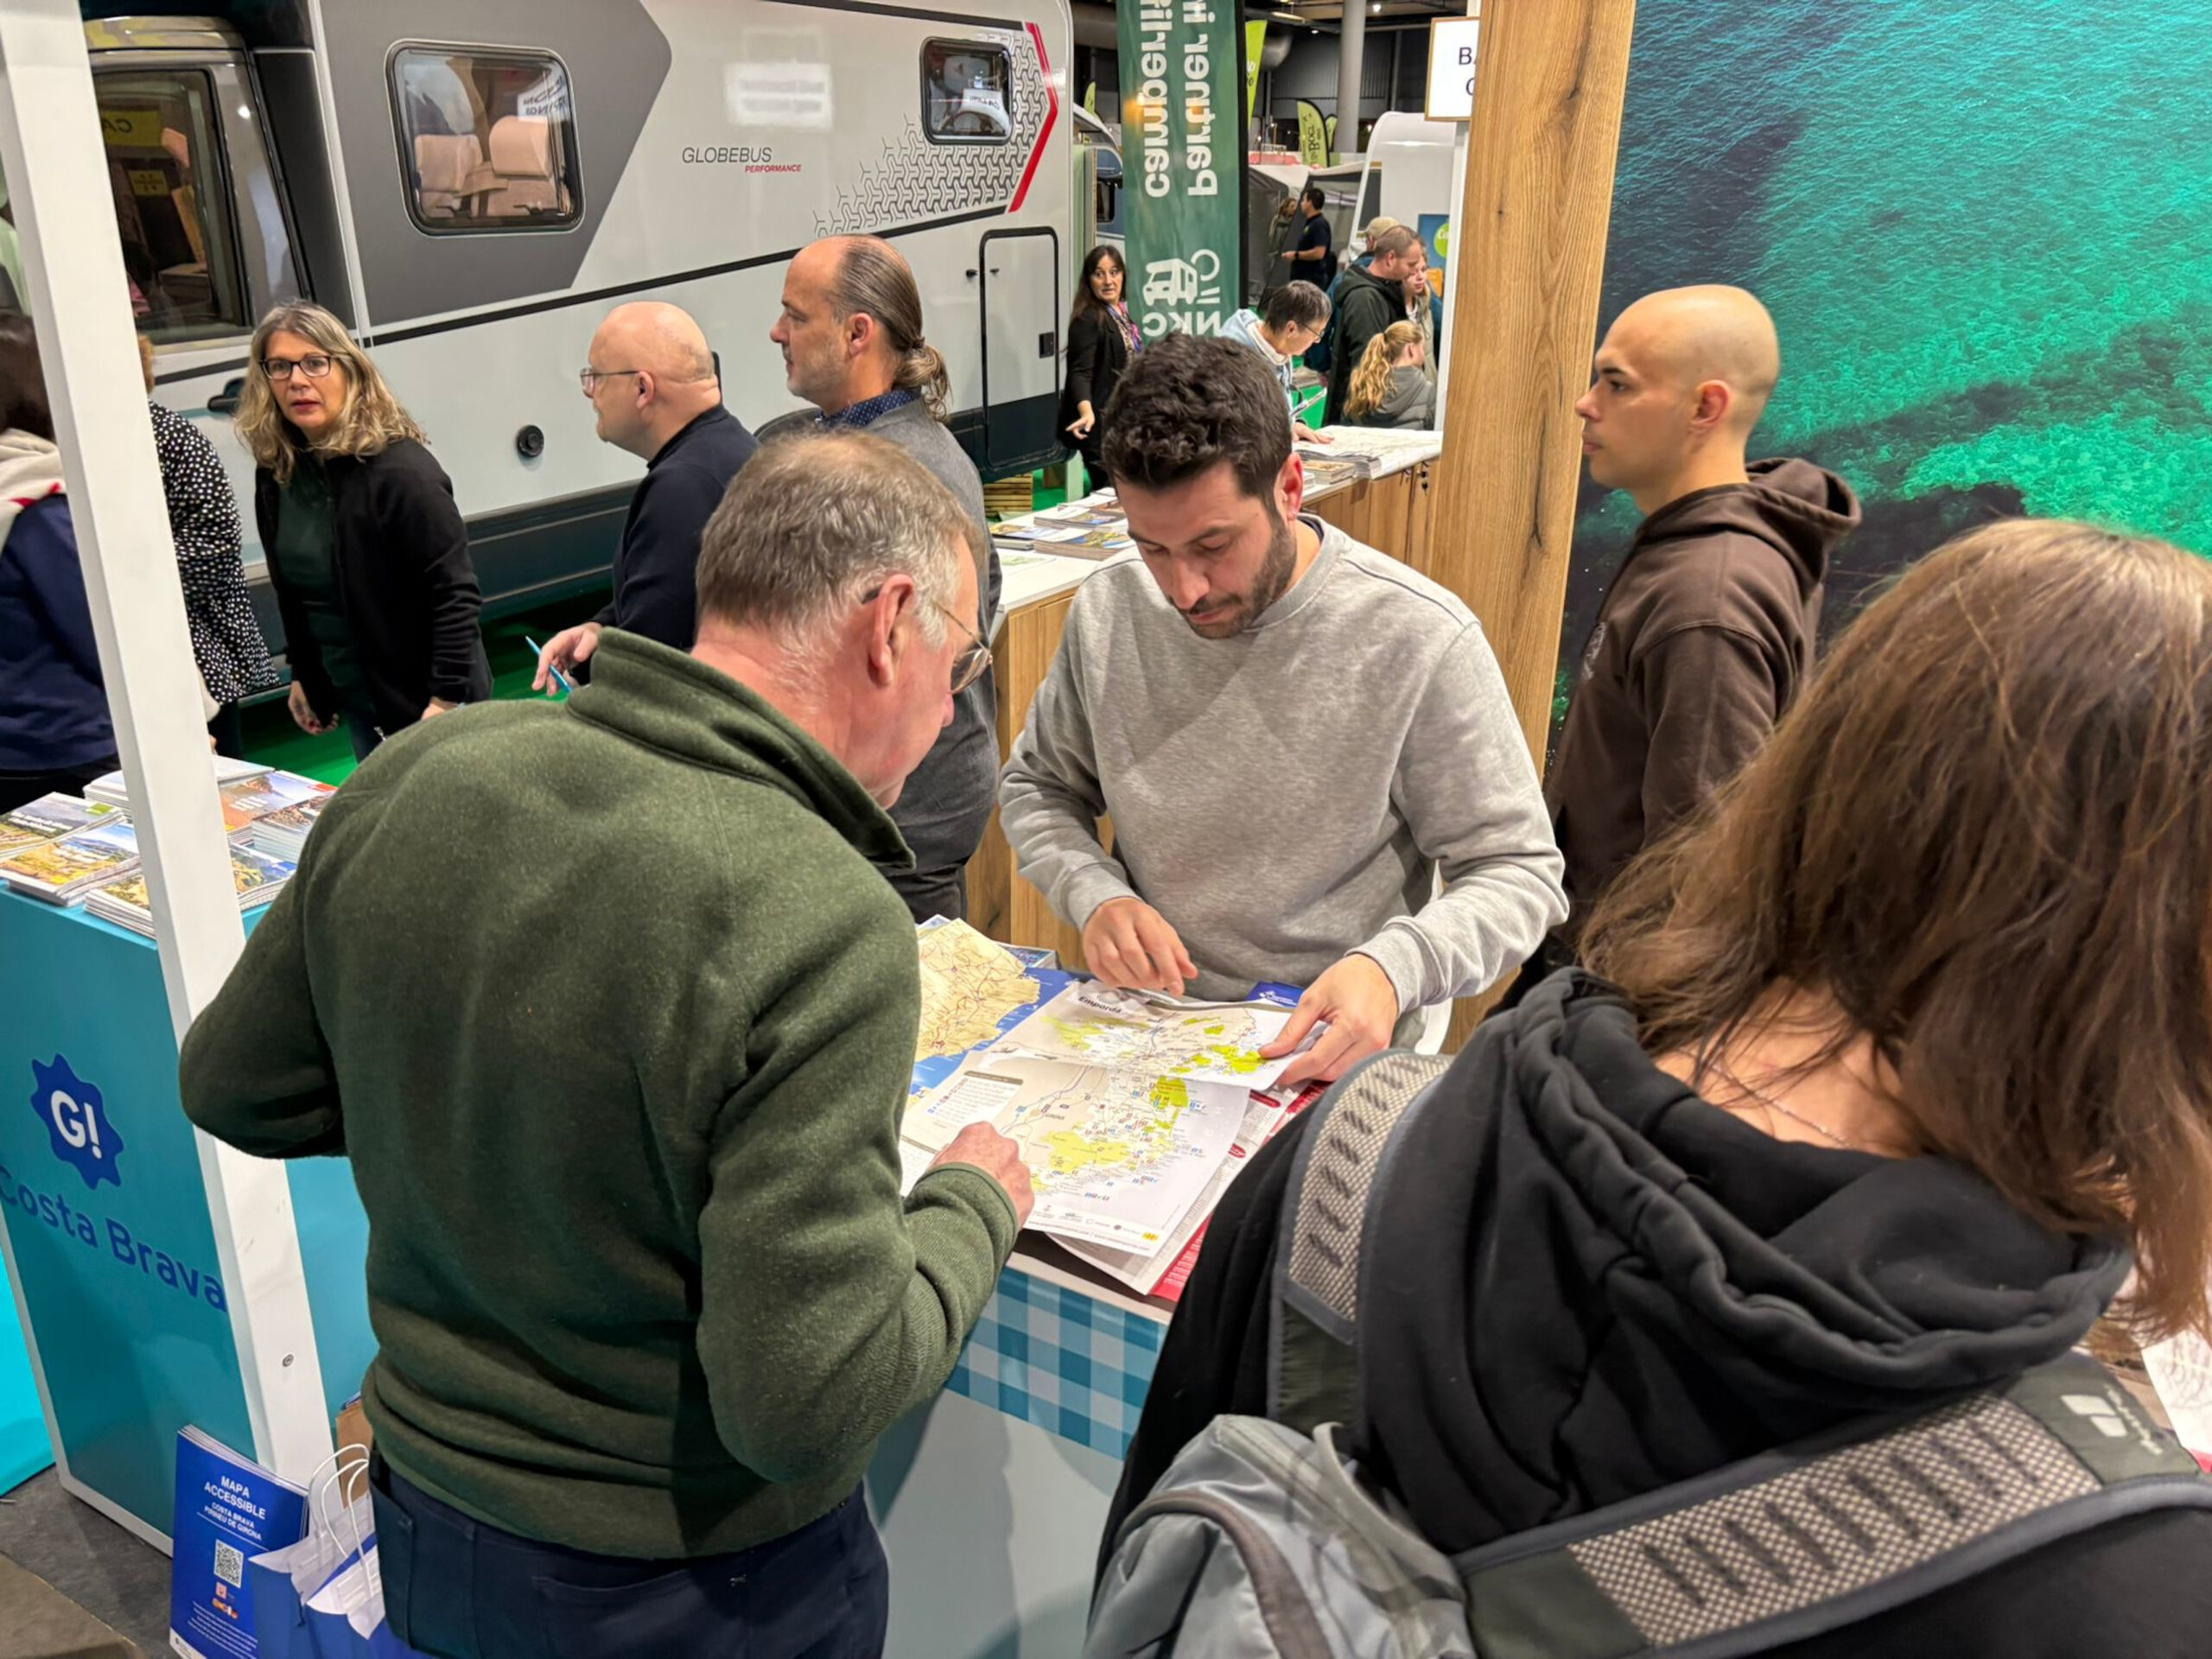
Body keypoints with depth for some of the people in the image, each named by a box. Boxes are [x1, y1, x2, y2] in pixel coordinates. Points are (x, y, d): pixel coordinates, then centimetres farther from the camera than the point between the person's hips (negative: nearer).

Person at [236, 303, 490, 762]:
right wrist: (302, 674, 18)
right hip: (352, 698, 7)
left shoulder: (400, 471, -20)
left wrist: (447, 699, -23)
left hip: (422, 695, -7)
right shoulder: (277, 472, 2)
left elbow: (455, 592, -21)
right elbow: (292, 590, 15)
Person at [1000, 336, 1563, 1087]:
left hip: (1328, 1053, -2)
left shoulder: (1421, 640, -13)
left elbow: (1517, 871, -6)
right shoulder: (1109, 609, -1)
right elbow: (1037, 786, 13)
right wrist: (1095, 896, -7)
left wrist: (1393, 967, -25)